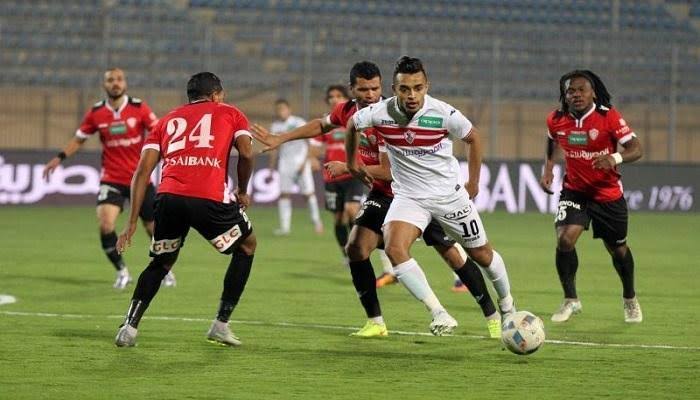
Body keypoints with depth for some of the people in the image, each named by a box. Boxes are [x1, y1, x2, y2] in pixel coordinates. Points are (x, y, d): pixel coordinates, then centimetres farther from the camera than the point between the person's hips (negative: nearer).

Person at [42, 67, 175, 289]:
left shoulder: (139, 108, -7)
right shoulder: (96, 113, -1)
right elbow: (79, 139, 11)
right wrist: (60, 157, 1)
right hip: (111, 178, 0)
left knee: (153, 227, 7)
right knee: (105, 225, -19)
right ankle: (122, 272, 0)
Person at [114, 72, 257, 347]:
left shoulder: (167, 120, 28)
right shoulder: (229, 114, 22)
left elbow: (143, 170, 16)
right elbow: (246, 153, 4)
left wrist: (132, 221, 16)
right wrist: (242, 191, 21)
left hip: (168, 197, 3)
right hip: (210, 198, -3)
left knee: (161, 263, 26)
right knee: (247, 245, 24)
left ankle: (130, 327, 8)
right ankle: (221, 325, 21)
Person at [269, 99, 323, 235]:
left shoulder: (299, 123, -5)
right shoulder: (275, 127, 8)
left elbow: (308, 144, -5)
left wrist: (304, 162, -14)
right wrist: (271, 170, 12)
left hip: (300, 161, -4)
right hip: (285, 162, 4)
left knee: (308, 192, -2)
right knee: (284, 194, -4)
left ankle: (316, 221, 13)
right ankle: (285, 227, -4)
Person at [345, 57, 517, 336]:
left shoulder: (443, 114, -19)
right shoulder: (380, 113, -17)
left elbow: (473, 138, 1)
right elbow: (352, 124, 7)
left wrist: (473, 183, 6)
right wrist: (352, 164, 16)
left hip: (450, 194, 0)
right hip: (408, 196, 0)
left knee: (481, 253, 13)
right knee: (394, 248, -27)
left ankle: (507, 305, 42)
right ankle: (438, 313, -25)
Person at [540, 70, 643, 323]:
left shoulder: (609, 116, -17)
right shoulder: (556, 120, -8)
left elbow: (636, 149, -21)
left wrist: (615, 158, -41)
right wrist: (548, 170, 3)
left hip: (608, 193, -1)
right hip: (574, 190, 1)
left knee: (618, 249, 12)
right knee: (565, 239, -21)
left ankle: (630, 299, 39)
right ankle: (570, 300, -3)